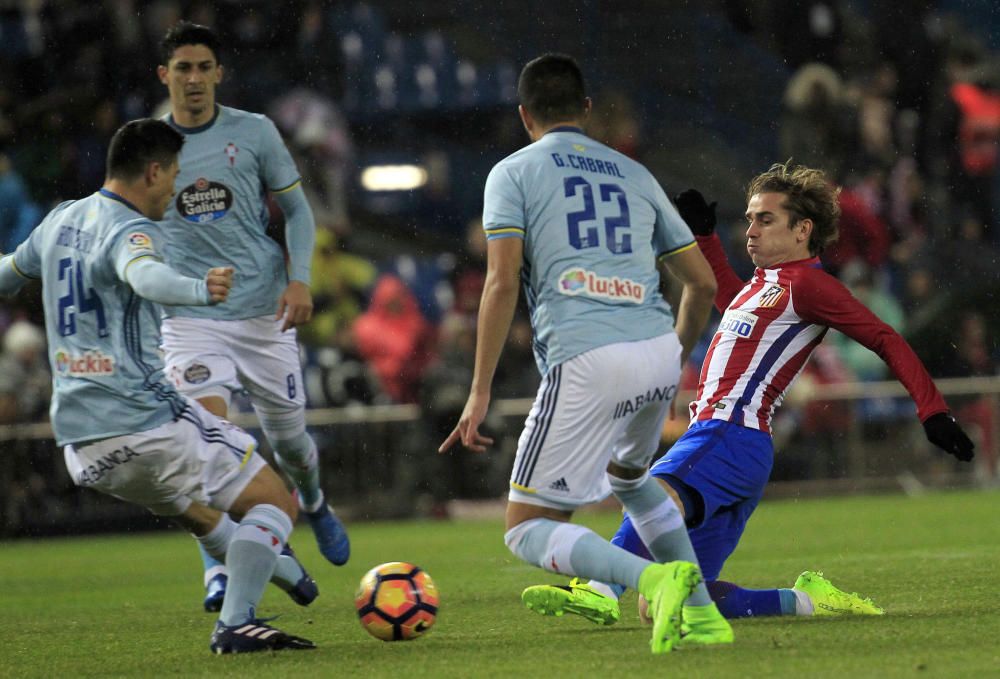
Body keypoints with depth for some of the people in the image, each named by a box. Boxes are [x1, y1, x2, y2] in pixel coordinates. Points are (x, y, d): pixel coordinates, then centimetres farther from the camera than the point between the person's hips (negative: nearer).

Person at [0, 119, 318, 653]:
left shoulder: (60, 220, 14)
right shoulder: (128, 231, -12)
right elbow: (145, 276, -37)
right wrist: (198, 290, -57)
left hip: (78, 440, 9)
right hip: (146, 420, -9)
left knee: (190, 506, 33)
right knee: (275, 503, -3)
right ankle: (235, 623, -16)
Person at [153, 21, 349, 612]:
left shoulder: (254, 132, 1)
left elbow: (296, 209, 6)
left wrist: (299, 278, -9)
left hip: (264, 313, 1)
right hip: (191, 319, -1)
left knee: (288, 437, 12)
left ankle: (314, 503, 47)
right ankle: (218, 573, -15)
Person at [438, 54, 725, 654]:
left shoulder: (513, 172, 9)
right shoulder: (634, 175, 22)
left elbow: (502, 283, -4)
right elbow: (703, 283, 21)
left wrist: (480, 393, -4)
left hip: (585, 361, -5)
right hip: (659, 351, 5)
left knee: (528, 529, 4)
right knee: (628, 474, 35)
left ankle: (656, 579, -20)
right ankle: (705, 616, 26)